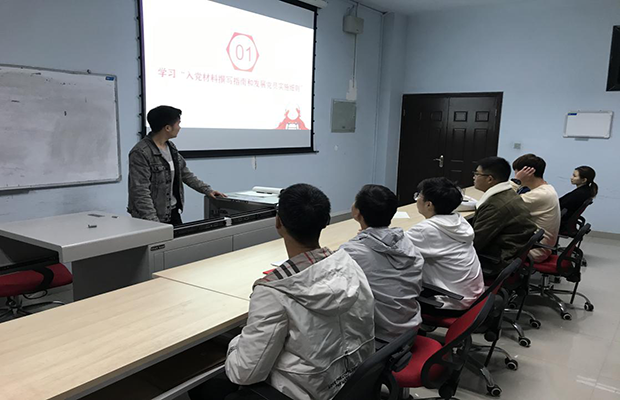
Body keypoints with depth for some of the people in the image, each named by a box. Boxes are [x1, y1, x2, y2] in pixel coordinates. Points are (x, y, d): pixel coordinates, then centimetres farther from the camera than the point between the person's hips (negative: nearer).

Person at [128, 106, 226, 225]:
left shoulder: (171, 148, 8)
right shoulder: (140, 153, -17)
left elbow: (185, 173, 19)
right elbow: (141, 192, -21)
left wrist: (207, 190, 14)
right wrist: (154, 222, -26)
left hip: (173, 213, 7)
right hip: (153, 217, -7)